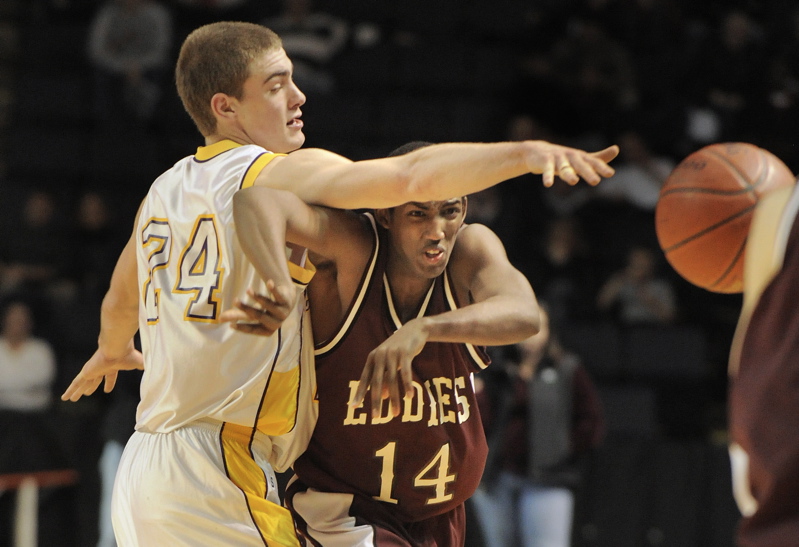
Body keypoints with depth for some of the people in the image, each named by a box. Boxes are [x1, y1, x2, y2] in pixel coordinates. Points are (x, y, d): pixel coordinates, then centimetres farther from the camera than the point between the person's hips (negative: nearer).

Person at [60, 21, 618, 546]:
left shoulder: (164, 190, 17)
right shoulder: (280, 173, -8)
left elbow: (120, 305, 36)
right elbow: (409, 176, -25)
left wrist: (111, 352, 57)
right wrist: (525, 153, -33)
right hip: (217, 470, -9)